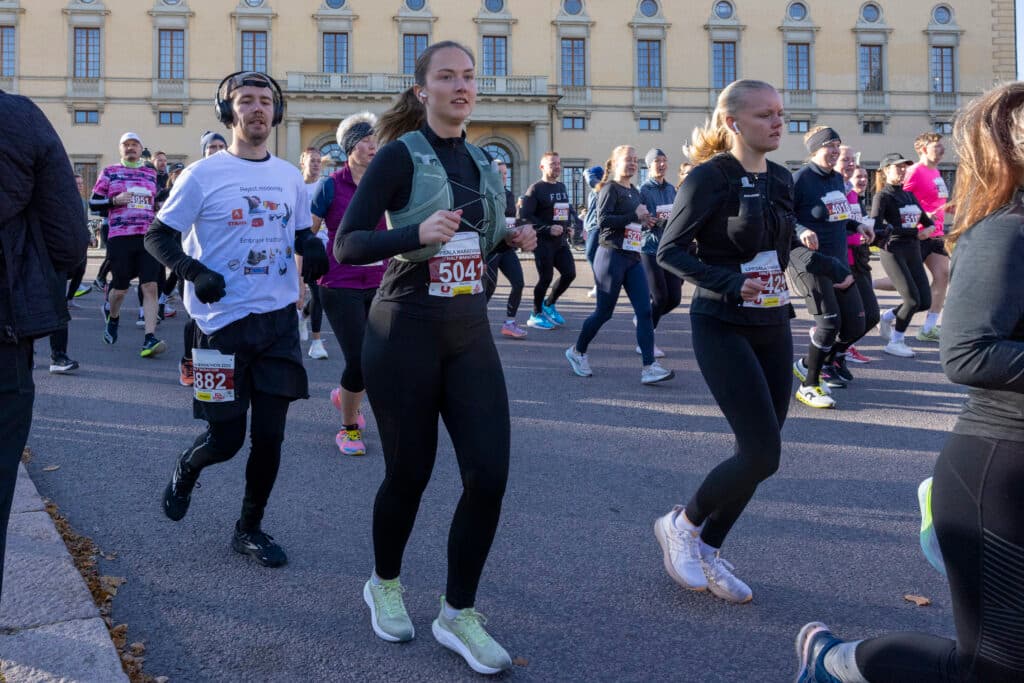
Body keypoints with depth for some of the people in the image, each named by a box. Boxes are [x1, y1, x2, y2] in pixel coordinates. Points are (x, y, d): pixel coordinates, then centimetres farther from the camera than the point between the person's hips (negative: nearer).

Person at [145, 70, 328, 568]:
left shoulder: (290, 177, 8)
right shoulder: (203, 174, -5)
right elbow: (158, 236, -2)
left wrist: (313, 248, -2)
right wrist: (194, 272, -19)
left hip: (279, 321, 4)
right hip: (223, 322, -4)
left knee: (269, 436, 5)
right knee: (225, 438, 0)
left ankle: (250, 528, 23)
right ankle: (186, 469, 37)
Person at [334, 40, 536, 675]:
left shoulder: (483, 162, 10)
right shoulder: (400, 156, -8)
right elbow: (346, 245, -13)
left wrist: (511, 239, 3)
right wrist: (418, 232, -28)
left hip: (471, 332, 5)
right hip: (406, 331, -5)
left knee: (489, 474, -3)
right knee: (409, 473, 5)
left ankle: (459, 614, 12)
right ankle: (385, 584, 33)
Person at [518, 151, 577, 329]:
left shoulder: (562, 187, 13)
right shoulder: (536, 188, -10)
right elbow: (524, 216, -16)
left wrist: (569, 224, 5)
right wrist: (547, 229, -20)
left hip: (561, 241, 7)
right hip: (543, 241, -7)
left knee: (569, 274, 3)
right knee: (545, 277, -3)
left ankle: (549, 305, 25)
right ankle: (536, 315, 15)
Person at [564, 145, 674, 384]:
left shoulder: (634, 191, 17)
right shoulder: (610, 188, -7)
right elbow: (602, 221, -20)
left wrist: (646, 221, 8)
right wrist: (635, 216, -18)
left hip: (633, 258, 7)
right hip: (611, 255, -7)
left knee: (644, 311, -5)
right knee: (604, 312, 2)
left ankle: (648, 367, -9)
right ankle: (577, 352, 24)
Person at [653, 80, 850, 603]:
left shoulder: (779, 179, 9)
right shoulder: (710, 177, -11)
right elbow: (669, 251, -14)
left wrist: (831, 268, 19)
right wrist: (729, 283, -26)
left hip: (773, 328, 7)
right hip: (723, 329, -7)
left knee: (760, 451, 6)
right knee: (762, 452, -14)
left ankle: (708, 550, 22)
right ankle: (681, 524, 10)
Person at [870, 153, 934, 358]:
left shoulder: (909, 195, 17)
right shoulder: (883, 196, -4)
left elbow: (928, 221, 22)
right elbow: (875, 224, -17)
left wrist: (928, 229, 1)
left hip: (913, 251, 7)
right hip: (893, 251, -7)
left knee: (925, 302, 2)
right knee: (913, 299, -13)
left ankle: (888, 317, 25)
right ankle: (895, 342, 4)